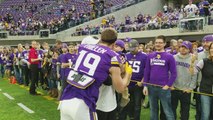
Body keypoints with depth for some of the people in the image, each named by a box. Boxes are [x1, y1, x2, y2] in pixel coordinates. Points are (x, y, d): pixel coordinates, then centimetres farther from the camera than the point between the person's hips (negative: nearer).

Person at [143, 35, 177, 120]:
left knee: (167, 111, 3)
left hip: (163, 88, -3)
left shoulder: (169, 57, -4)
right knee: (153, 110, 16)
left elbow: (173, 73, -4)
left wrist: (168, 85, -10)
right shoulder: (150, 56, 6)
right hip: (151, 87, 4)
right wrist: (145, 85, 2)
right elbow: (146, 71, 7)